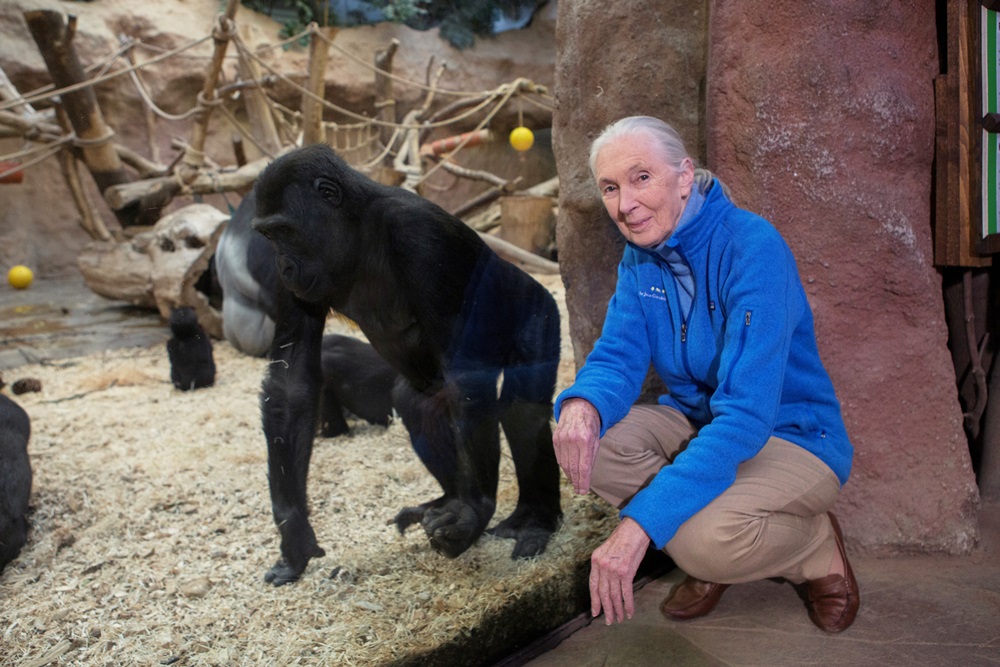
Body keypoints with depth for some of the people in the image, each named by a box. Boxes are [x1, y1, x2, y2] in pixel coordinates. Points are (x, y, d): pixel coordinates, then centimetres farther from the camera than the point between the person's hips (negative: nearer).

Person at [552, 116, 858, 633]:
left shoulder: (752, 247, -25)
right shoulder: (640, 257, -2)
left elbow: (746, 412, -33)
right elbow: (618, 357, -7)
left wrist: (639, 523, -40)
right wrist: (582, 405, -35)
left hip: (792, 438, -6)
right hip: (695, 421, 7)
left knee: (706, 541, -35)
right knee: (582, 437, -20)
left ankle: (818, 548, 0)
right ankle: (707, 554, 0)